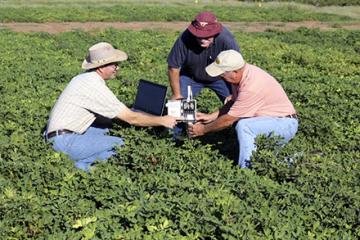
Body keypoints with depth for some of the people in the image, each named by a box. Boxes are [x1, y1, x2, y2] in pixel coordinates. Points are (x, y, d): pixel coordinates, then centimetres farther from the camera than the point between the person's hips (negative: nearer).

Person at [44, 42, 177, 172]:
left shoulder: (86, 78, 11)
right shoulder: (95, 87, -18)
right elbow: (131, 118, -16)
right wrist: (162, 121, -6)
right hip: (65, 141, -10)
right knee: (119, 145, -14)